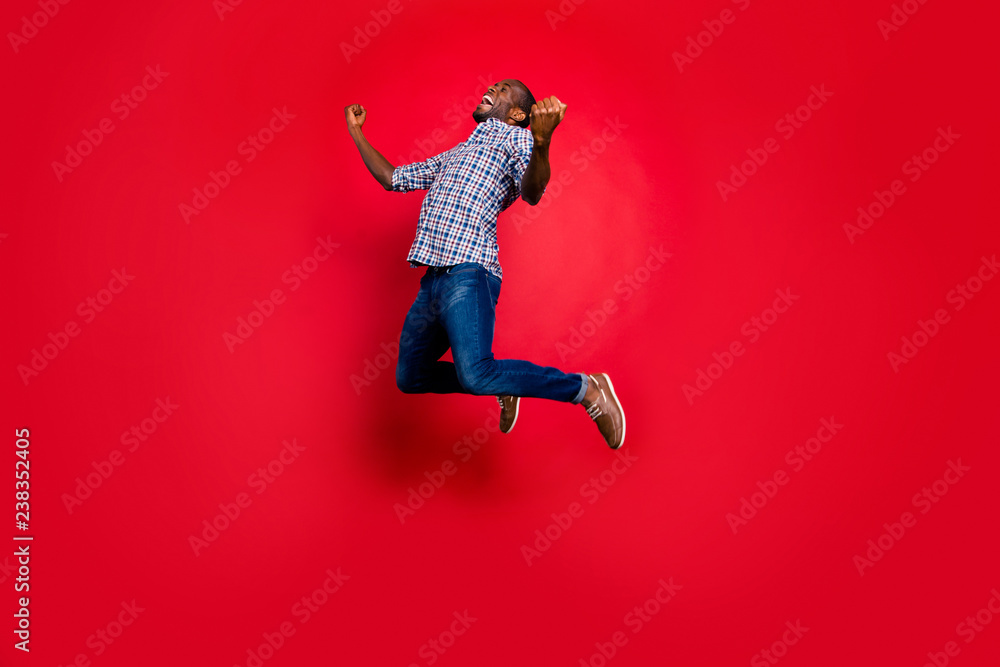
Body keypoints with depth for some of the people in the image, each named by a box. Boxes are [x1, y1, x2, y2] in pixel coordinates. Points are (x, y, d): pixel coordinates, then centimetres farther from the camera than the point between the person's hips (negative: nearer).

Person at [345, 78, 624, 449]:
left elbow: (532, 192, -15)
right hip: (432, 279, 8)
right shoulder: (451, 157, 30)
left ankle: (584, 388, -11)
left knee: (475, 375, -27)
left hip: (469, 272, -8)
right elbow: (391, 178, 36)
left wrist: (541, 142, -34)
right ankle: (500, 386, 23)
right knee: (409, 377, 9)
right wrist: (356, 132, 38)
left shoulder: (516, 137, 7)